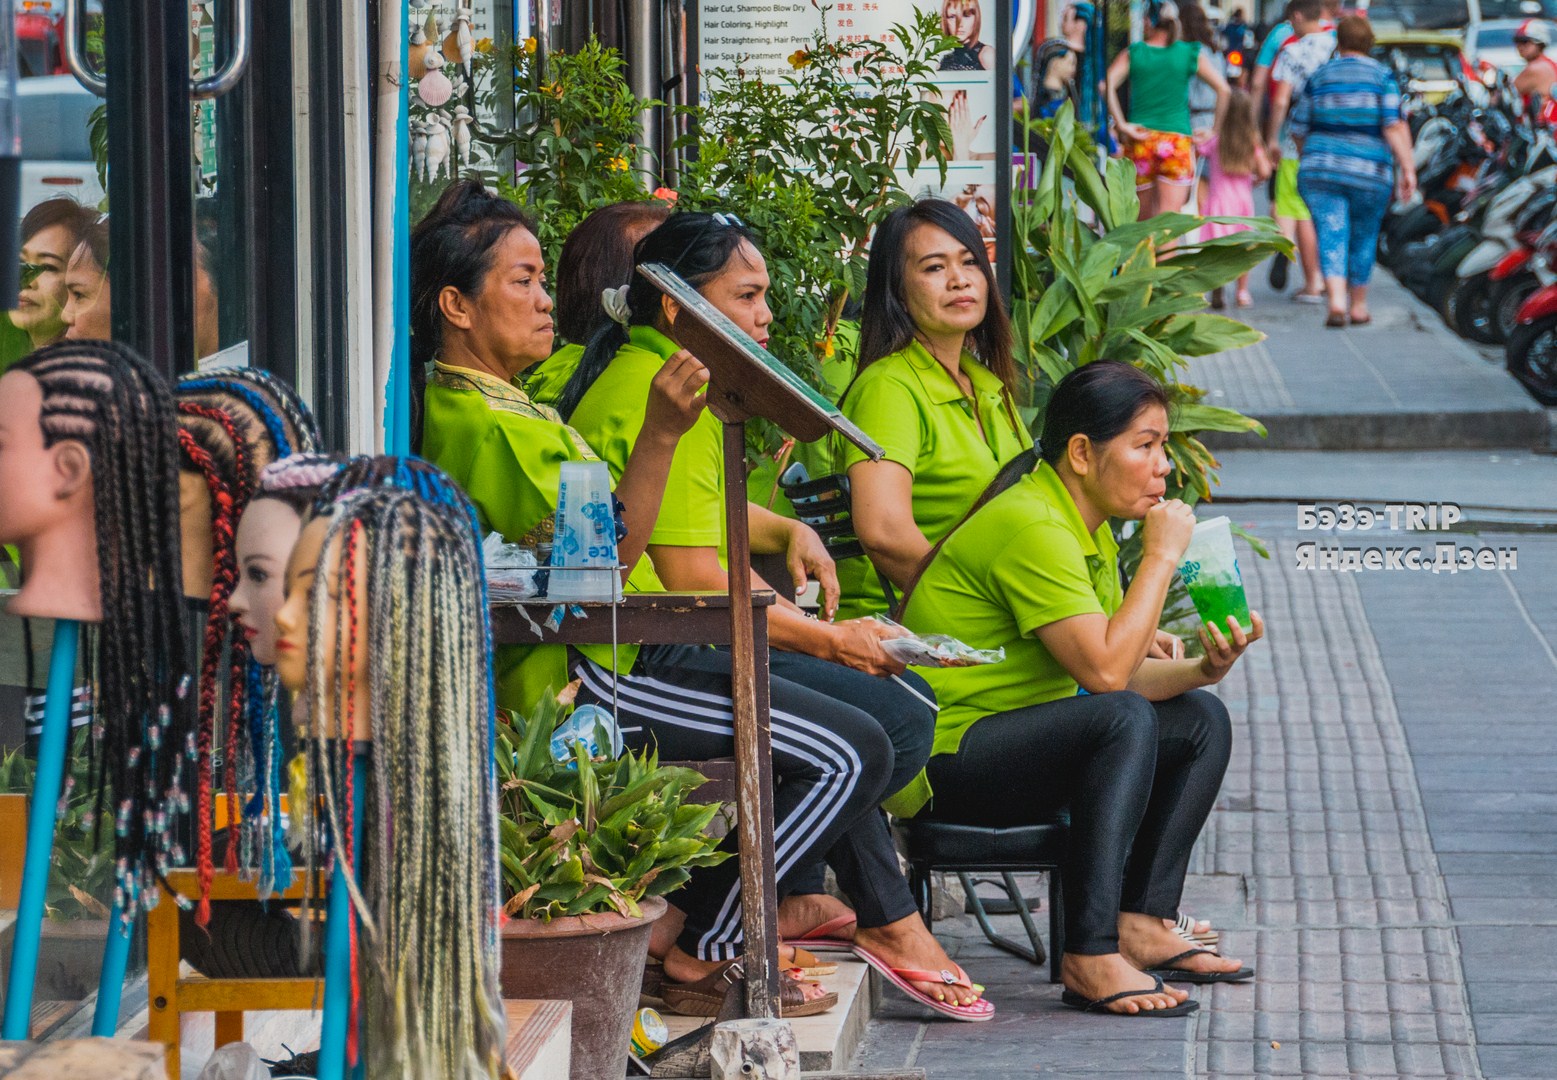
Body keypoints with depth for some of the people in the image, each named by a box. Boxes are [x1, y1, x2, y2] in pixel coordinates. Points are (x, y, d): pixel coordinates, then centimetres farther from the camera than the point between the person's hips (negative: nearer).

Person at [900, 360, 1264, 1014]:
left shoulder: (1090, 530, 12)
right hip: (946, 757, -11)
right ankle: (1090, 960, -33)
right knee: (1124, 721, -32)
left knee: (1201, 719, 7)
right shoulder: (1032, 526, -21)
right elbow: (1104, 672, -27)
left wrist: (1200, 670, -12)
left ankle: (1140, 926, -2)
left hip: (1017, 736, 11)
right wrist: (1161, 555, -20)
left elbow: (1118, 673, 7)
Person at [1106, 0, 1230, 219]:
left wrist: (1122, 125, -8)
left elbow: (1107, 84, -11)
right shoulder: (1191, 54, 5)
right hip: (1177, 140, -1)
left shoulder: (1133, 54, 4)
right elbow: (1223, 89, -1)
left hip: (1140, 141, 1)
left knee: (1144, 217, 14)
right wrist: (1215, 130, 6)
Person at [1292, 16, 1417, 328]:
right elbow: (1394, 126, -11)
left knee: (1332, 236, -4)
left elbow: (1299, 129, 11)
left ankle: (1336, 300, -23)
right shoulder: (1382, 76, 0)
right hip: (1369, 173, 0)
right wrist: (1407, 168, -9)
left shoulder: (1319, 78, 6)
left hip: (1321, 171, 0)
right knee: (1364, 239, 14)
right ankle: (1358, 307, 23)